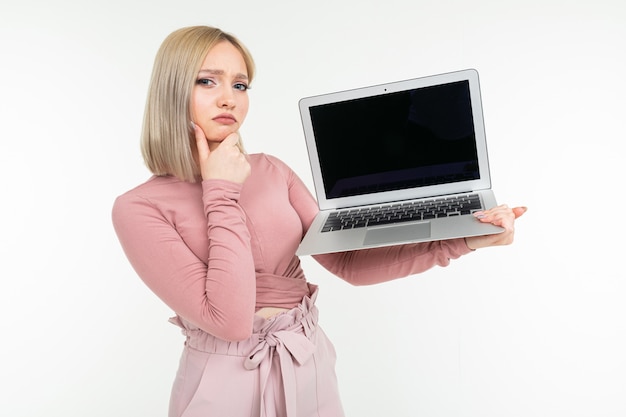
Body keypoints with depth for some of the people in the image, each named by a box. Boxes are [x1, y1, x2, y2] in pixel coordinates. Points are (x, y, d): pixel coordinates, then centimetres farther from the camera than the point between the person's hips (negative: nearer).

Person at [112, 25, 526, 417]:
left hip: (312, 368, 5)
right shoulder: (139, 208, -12)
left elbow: (347, 262, -2)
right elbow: (231, 319, -22)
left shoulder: (270, 171, 1)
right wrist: (221, 193, -17)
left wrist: (462, 241, -10)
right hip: (227, 383, -4)